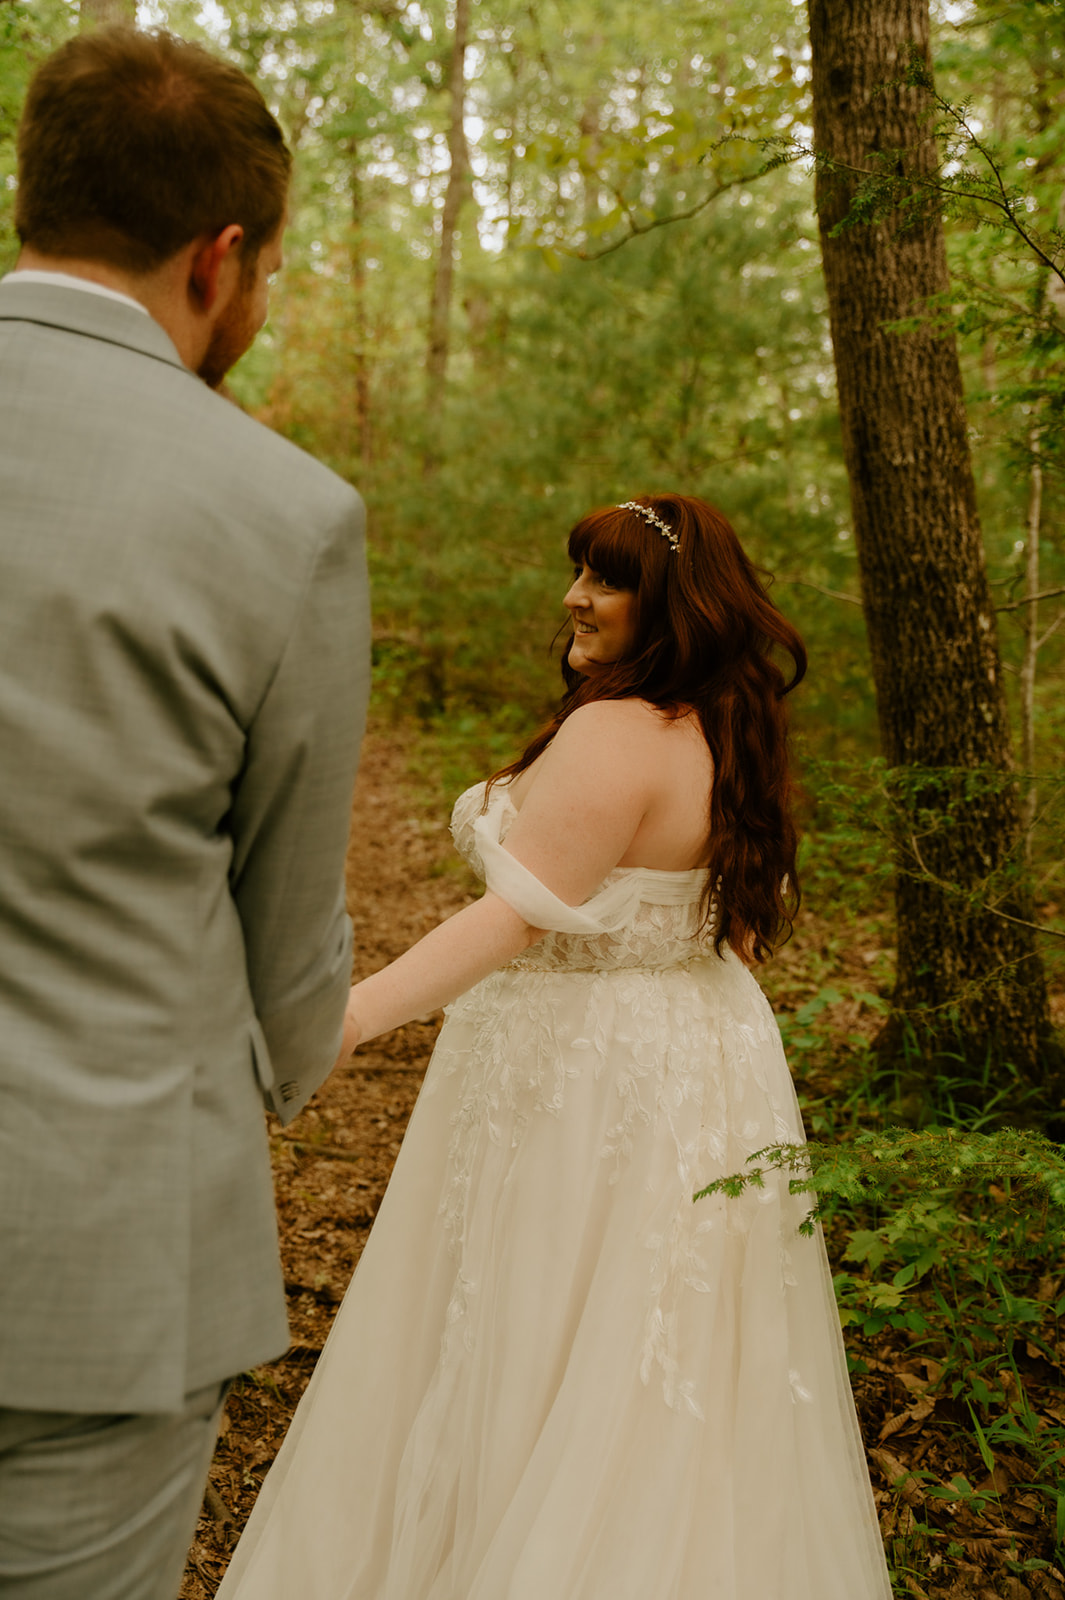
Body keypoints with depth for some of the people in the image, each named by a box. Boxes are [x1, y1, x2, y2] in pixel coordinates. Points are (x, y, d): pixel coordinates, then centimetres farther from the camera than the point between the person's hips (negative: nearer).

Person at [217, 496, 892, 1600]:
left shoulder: (613, 732, -21)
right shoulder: (727, 736, 7)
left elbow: (519, 915, -29)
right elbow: (740, 923, 15)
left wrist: (353, 1012, -35)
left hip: (587, 1075, -9)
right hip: (704, 1062, 9)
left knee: (538, 1366, 7)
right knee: (660, 1375, 20)